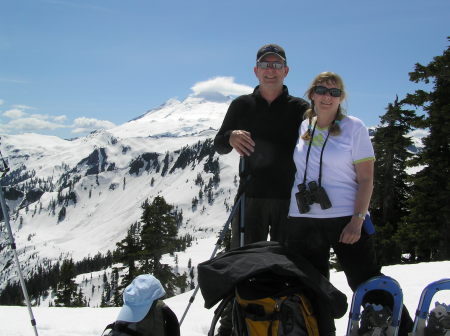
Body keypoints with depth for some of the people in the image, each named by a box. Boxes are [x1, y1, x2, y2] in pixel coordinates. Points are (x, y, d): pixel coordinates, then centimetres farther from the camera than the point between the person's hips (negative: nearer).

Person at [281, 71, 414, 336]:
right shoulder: (302, 128, 10)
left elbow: (366, 180, -7)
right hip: (301, 221, 5)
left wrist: (357, 220, -17)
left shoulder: (354, 128, -2)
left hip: (346, 220, -4)